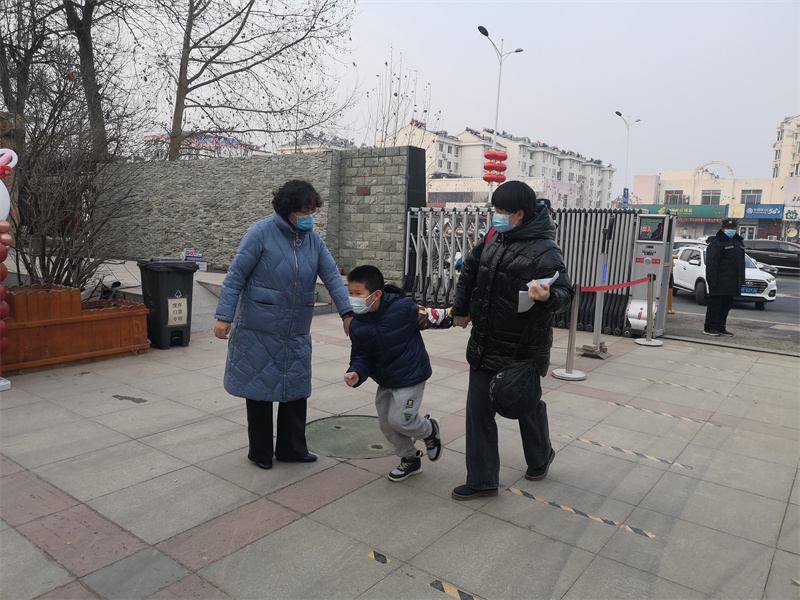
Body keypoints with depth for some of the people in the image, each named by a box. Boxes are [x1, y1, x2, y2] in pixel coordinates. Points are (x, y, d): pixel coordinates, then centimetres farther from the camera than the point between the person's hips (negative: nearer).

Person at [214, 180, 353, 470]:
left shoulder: (313, 239, 3)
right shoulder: (261, 233, -13)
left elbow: (332, 276, 0)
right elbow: (236, 275, -11)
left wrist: (347, 312, -10)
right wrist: (224, 316, -15)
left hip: (296, 333, 5)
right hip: (258, 330, -5)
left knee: (296, 390, 12)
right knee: (260, 390, 8)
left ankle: (292, 448, 30)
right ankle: (260, 452, 26)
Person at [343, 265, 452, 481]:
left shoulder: (402, 308, -24)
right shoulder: (357, 326, -8)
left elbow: (432, 317, -11)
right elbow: (360, 357, -2)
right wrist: (356, 374, -21)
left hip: (410, 376, -6)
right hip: (385, 380, 7)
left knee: (399, 419, -9)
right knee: (386, 423, 13)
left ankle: (430, 429, 25)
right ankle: (410, 459, 37)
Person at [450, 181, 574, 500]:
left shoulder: (544, 251, -19)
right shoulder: (495, 238, 2)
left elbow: (565, 293, -21)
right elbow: (470, 269, 16)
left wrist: (547, 296, -44)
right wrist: (460, 310, 22)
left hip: (523, 349, -6)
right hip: (485, 345, 6)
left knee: (528, 405, 16)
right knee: (478, 409, 6)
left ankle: (540, 457, 46)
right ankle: (482, 480, 18)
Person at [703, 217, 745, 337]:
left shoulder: (739, 243, 18)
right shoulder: (716, 243, -9)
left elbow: (741, 263, 23)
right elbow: (711, 263, -16)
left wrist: (741, 280, 17)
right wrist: (712, 280, -22)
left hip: (732, 283, 8)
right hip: (719, 282, -8)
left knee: (726, 305, 11)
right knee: (715, 305, -4)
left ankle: (721, 328, 19)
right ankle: (709, 328, 2)